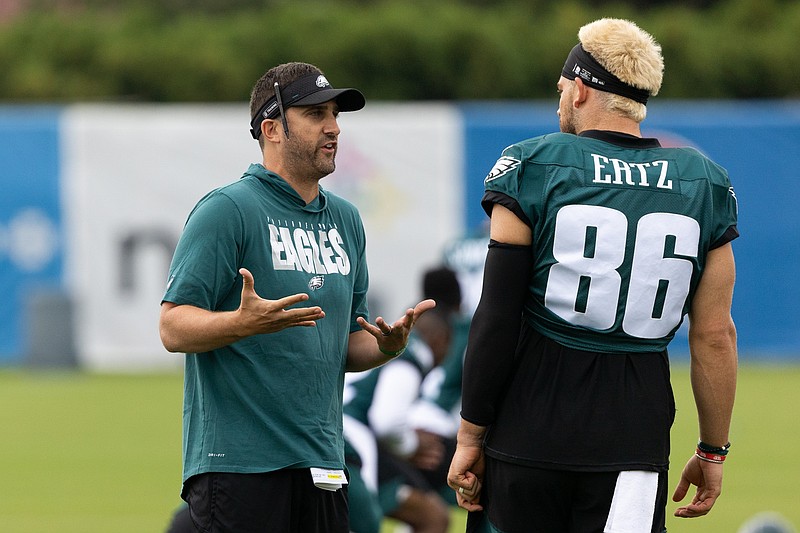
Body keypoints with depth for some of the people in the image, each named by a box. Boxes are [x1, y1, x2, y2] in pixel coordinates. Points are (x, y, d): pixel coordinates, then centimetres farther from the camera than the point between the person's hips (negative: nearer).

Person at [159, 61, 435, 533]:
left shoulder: (345, 220, 16)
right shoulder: (227, 210, -7)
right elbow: (174, 328, -13)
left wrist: (387, 345, 0)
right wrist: (243, 323, -30)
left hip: (321, 470, 7)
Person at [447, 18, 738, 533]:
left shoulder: (533, 170, -3)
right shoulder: (703, 185, 4)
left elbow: (496, 322, -5)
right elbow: (715, 337, 5)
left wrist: (471, 437, 1)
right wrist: (713, 451, 14)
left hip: (530, 430, -2)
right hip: (635, 436, 2)